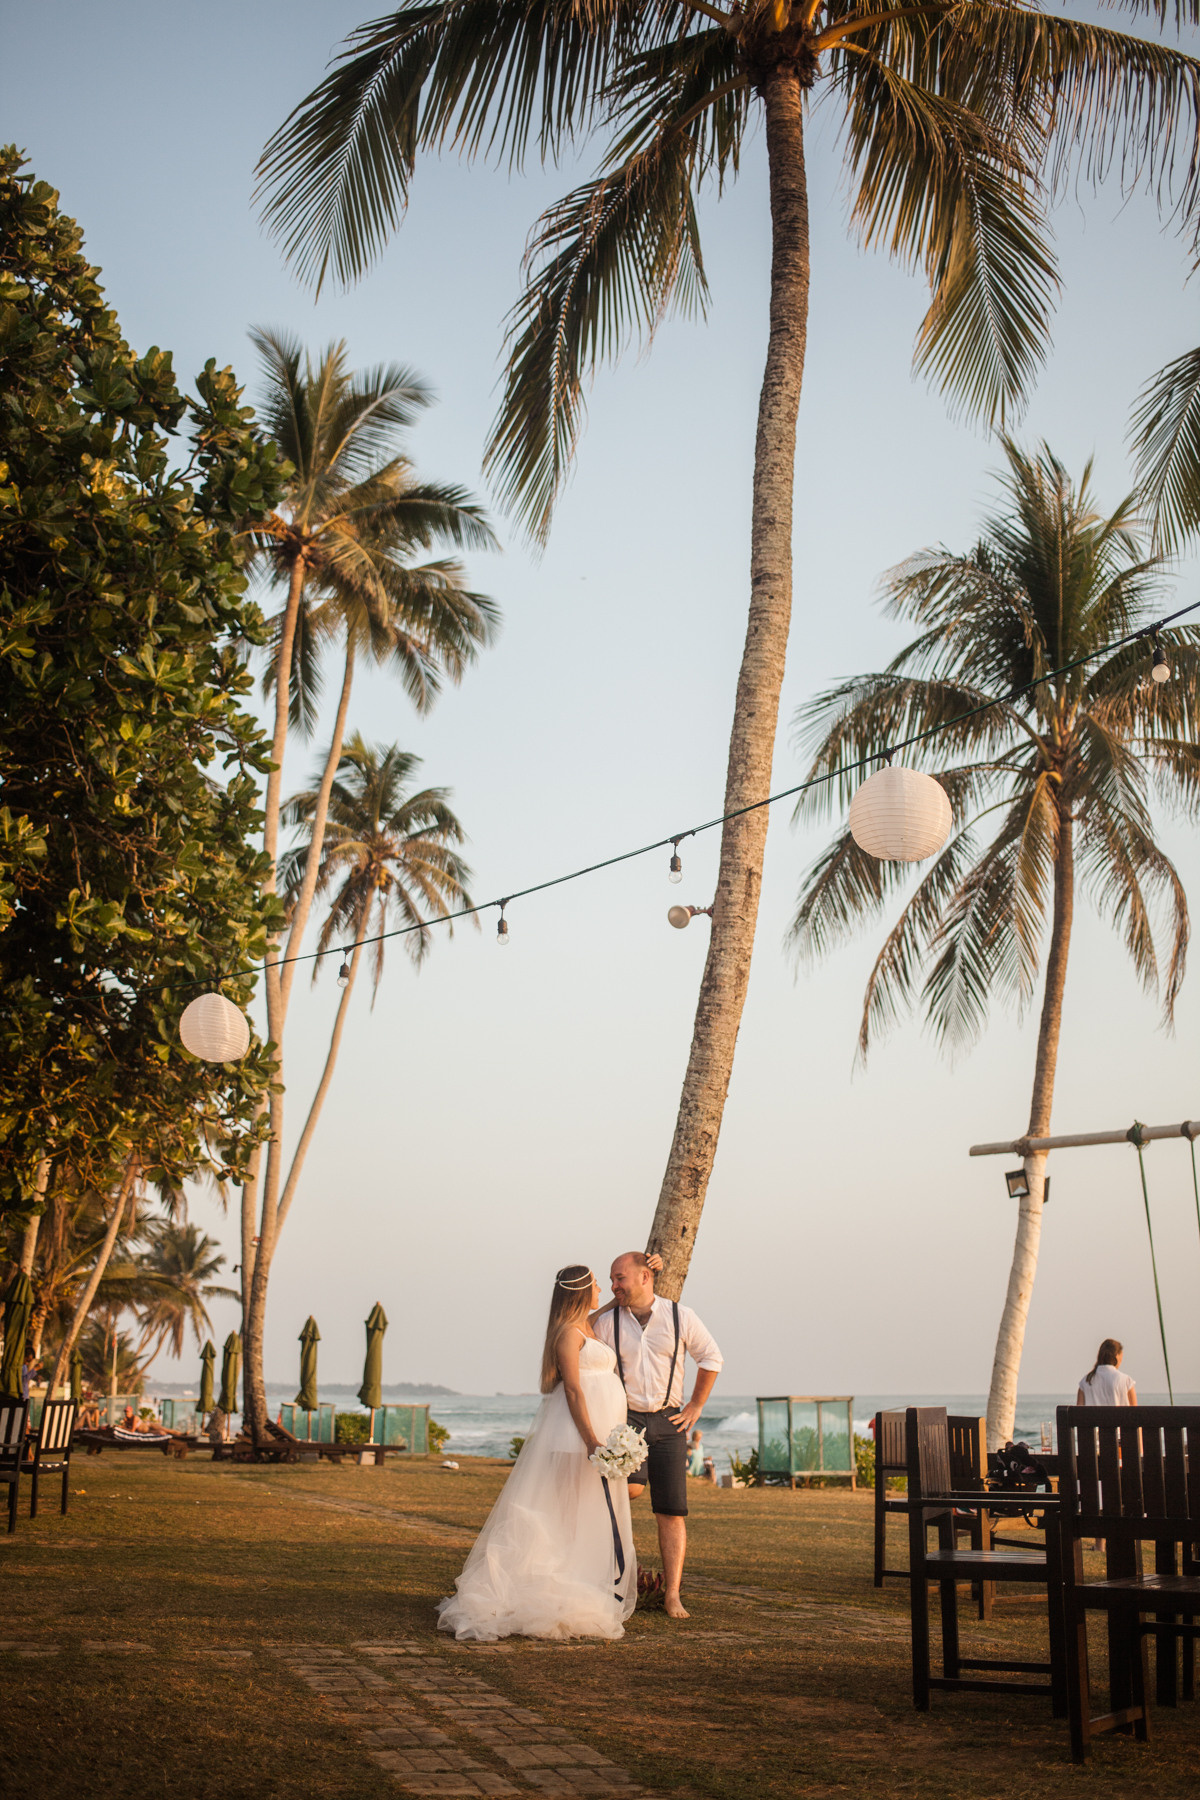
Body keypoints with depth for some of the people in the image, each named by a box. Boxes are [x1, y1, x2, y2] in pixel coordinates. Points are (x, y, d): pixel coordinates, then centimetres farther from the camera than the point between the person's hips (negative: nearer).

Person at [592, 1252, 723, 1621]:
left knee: (671, 1513, 0)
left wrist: (695, 1407, 7)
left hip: (669, 1422, 1)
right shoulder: (606, 1322, -1)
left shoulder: (680, 1317, -2)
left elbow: (712, 1358, 10)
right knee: (631, 1487, -30)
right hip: (626, 1417, -1)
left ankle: (672, 1595, 7)